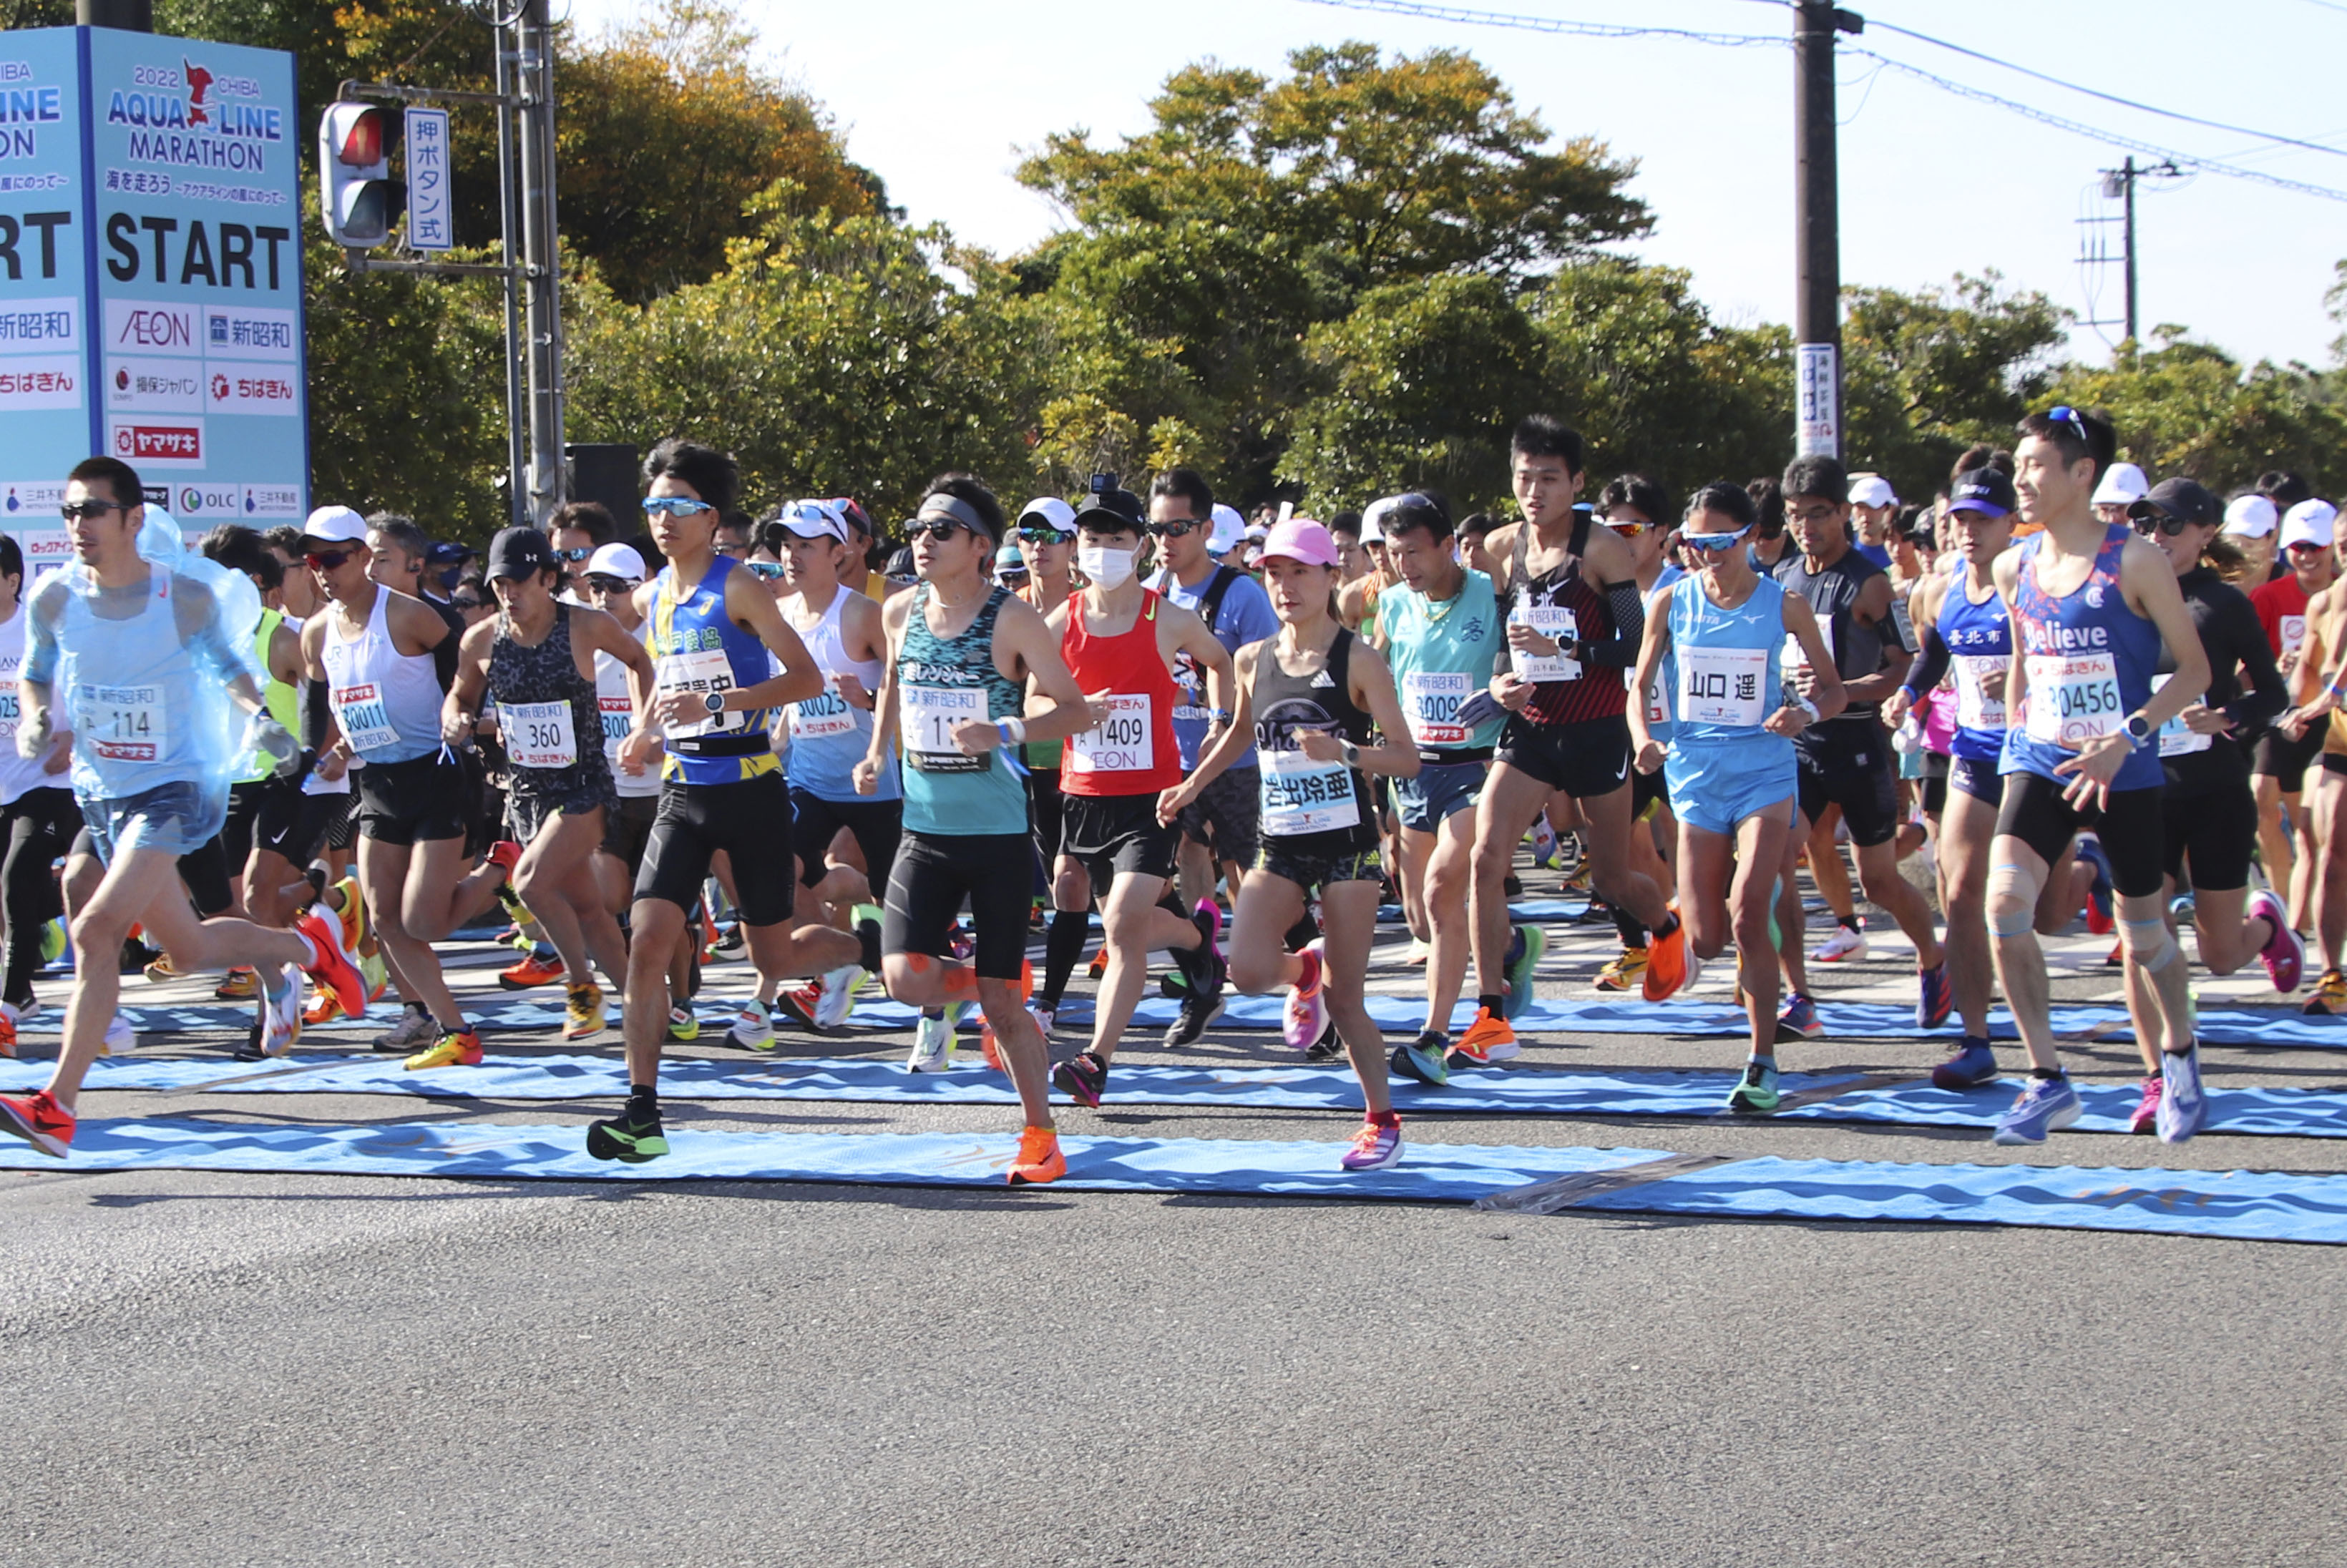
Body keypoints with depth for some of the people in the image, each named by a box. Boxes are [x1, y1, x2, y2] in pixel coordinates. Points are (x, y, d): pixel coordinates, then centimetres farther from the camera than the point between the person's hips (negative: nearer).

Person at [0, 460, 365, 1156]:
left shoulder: (188, 596, -14)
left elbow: (228, 668, 5)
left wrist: (257, 717, -14)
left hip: (175, 789, -5)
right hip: (100, 790, 5)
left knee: (96, 930, -23)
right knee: (188, 949, 16)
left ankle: (56, 1108, -19)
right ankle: (301, 949, 49)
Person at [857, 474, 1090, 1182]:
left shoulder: (1011, 618, -9)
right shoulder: (901, 613, 5)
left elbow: (1075, 710, -7)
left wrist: (1005, 732, -23)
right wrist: (877, 752, 13)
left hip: (999, 831, -4)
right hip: (925, 827, 4)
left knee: (1001, 1001, -2)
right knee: (906, 978, -12)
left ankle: (1042, 1138, 14)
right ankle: (975, 985, 24)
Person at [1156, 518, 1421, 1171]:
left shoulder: (1358, 660, -9)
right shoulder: (1255, 660, 5)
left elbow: (1408, 759, -11)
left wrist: (1343, 752, -26)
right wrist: (1194, 784, 20)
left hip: (1346, 845, -4)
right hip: (1280, 846, 4)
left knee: (1345, 999, -2)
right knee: (1248, 971, -17)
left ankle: (1384, 1121, 16)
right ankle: (1305, 970, 19)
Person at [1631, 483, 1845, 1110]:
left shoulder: (1784, 605, -4)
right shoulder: (1672, 601, 0)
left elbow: (1834, 688, 3)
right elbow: (1639, 683, 7)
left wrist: (1808, 711, -20)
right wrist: (1642, 738, -13)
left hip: (1765, 771, -2)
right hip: (1695, 772, 2)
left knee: (1747, 914, -20)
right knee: (1706, 940, 2)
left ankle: (1763, 1062, -12)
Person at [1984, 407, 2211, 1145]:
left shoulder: (2134, 561, -11)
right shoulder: (2014, 568, 4)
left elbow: (2195, 669, -9)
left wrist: (2127, 737, -20)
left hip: (2124, 773, -3)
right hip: (2040, 765, 3)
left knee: (2143, 936, 9)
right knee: (2005, 905, -19)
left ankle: (2179, 1063, 37)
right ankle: (2048, 1082, -10)